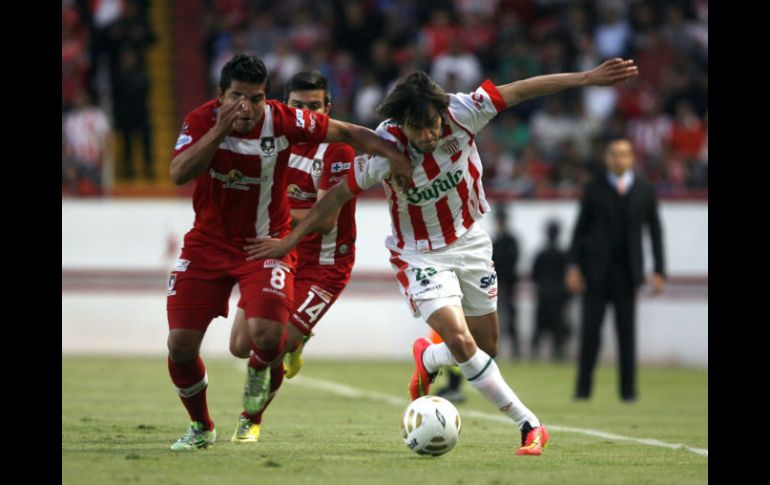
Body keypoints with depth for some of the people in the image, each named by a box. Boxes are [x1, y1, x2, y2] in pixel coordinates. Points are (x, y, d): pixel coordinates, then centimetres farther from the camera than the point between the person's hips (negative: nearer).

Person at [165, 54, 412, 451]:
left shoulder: (283, 121, -15)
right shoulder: (202, 120, -13)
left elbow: (347, 133, -7)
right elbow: (179, 173, -28)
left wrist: (391, 153, -19)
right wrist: (220, 129, -34)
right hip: (208, 242, 1)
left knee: (266, 335, -24)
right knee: (180, 344, -7)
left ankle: (259, 374, 17)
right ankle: (200, 427, 20)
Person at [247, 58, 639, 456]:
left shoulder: (460, 113, -22)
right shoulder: (384, 149, -26)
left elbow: (521, 91, -16)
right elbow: (339, 194, -14)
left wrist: (587, 78, -16)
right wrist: (290, 240, -10)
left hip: (470, 241, 4)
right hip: (420, 254, -3)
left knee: (486, 348, 10)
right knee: (461, 340, -21)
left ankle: (427, 359, 43)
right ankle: (529, 425, -11)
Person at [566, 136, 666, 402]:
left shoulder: (645, 190, 6)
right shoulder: (594, 189, 4)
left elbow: (655, 230, 7)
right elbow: (580, 228, 5)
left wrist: (659, 271, 1)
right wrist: (574, 267, -3)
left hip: (627, 270, 1)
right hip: (596, 268, -1)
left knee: (627, 331, 1)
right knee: (590, 330, -2)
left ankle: (628, 389, 6)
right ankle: (583, 387, 4)